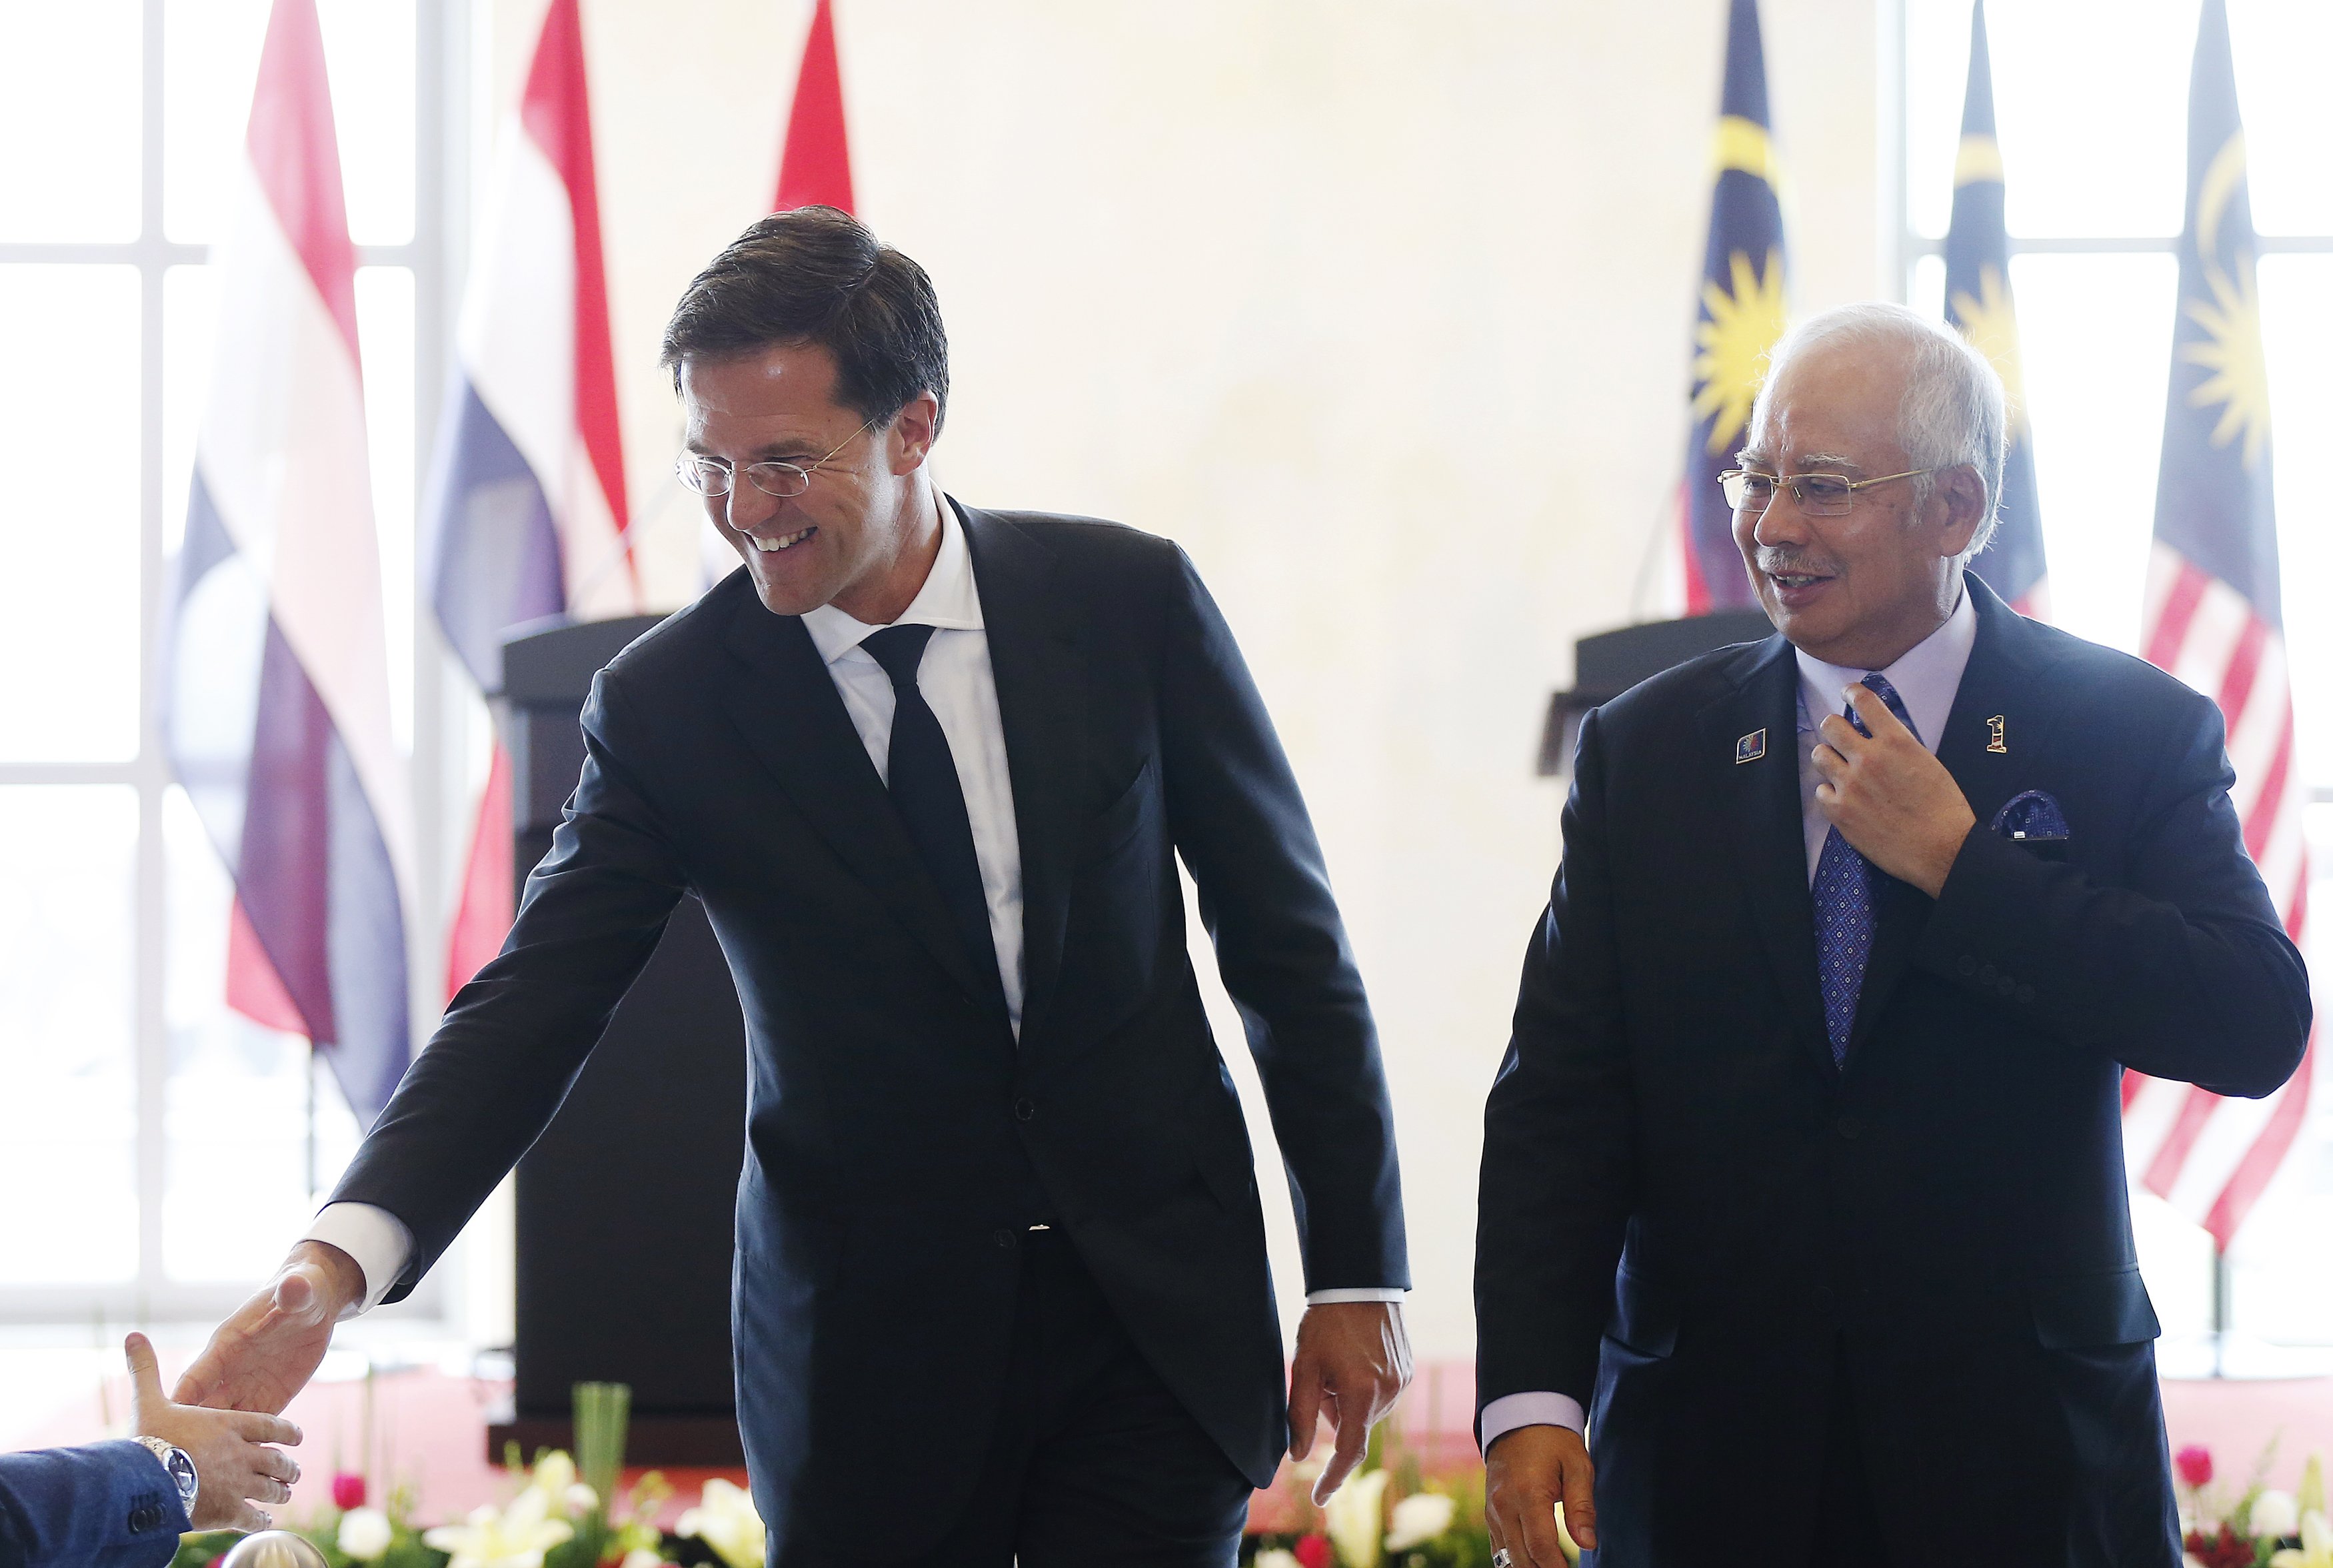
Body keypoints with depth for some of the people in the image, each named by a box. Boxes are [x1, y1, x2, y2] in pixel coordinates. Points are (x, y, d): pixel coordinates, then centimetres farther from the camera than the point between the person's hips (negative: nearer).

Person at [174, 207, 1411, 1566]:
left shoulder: (1130, 601, -4)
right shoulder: (667, 704, -5)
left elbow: (1289, 945, 3)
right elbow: (535, 1005, -10)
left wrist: (1357, 1273, 2)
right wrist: (342, 1259, -27)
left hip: (1155, 1311, 0)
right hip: (867, 1353, 0)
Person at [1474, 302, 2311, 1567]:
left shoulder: (2135, 735, -2)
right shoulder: (1644, 752, 4)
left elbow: (2260, 1027, -15)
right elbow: (1559, 1096, -1)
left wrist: (1957, 866, -16)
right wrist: (1533, 1396, -13)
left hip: (2021, 1461, -1)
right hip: (1708, 1457, 2)